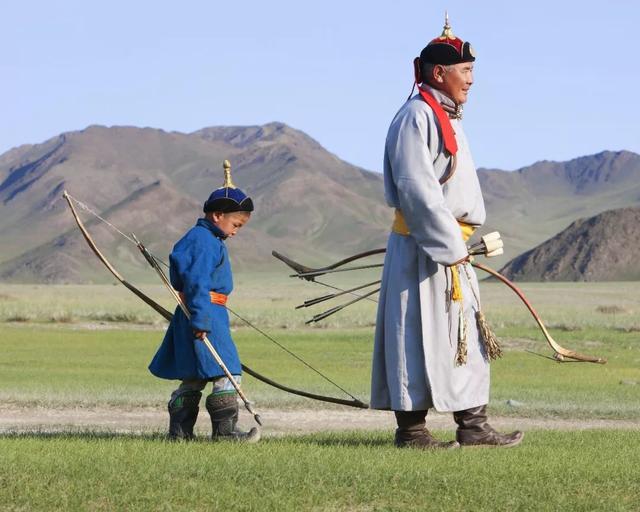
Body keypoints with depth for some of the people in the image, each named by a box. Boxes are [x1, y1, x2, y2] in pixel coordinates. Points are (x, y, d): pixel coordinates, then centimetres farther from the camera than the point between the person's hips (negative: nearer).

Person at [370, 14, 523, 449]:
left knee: (466, 335, 10)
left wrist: (460, 239, 10)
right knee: (419, 335, -5)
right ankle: (411, 429, 0)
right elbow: (415, 188, -20)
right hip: (421, 247, -10)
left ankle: (473, 425, 14)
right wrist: (448, 245, -20)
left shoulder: (448, 120, 19)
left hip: (450, 245, 10)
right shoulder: (416, 117, -13)